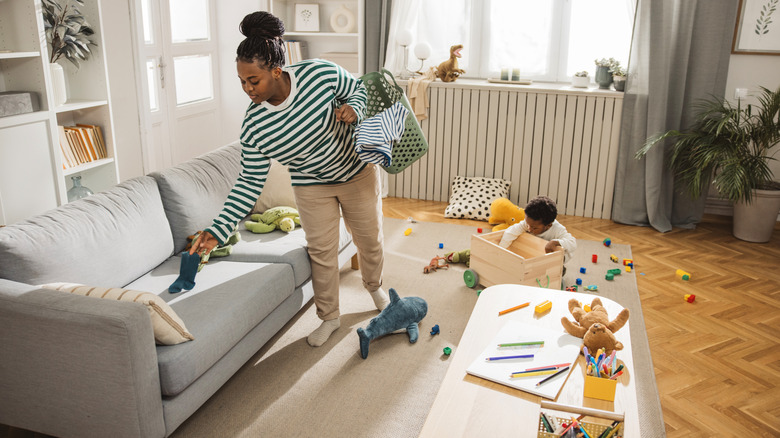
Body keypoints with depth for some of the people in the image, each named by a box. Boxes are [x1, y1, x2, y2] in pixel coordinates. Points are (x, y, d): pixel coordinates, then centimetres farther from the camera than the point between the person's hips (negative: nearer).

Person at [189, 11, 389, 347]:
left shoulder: (321, 74, -28)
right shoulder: (254, 125, -23)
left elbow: (358, 88, -6)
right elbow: (250, 182, -16)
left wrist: (353, 109, -30)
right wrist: (218, 230, -22)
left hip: (357, 171, 0)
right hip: (312, 187, 0)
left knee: (370, 240, 16)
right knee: (321, 252, 5)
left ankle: (375, 287, 48)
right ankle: (329, 317, 29)